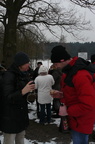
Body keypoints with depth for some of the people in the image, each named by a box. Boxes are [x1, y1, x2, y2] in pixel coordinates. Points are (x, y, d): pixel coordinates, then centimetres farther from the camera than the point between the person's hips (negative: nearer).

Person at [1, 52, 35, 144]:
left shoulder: (23, 74, 7)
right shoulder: (9, 76, -17)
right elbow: (7, 97, -22)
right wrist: (22, 91, -34)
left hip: (21, 113, 8)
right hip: (10, 116, -7)